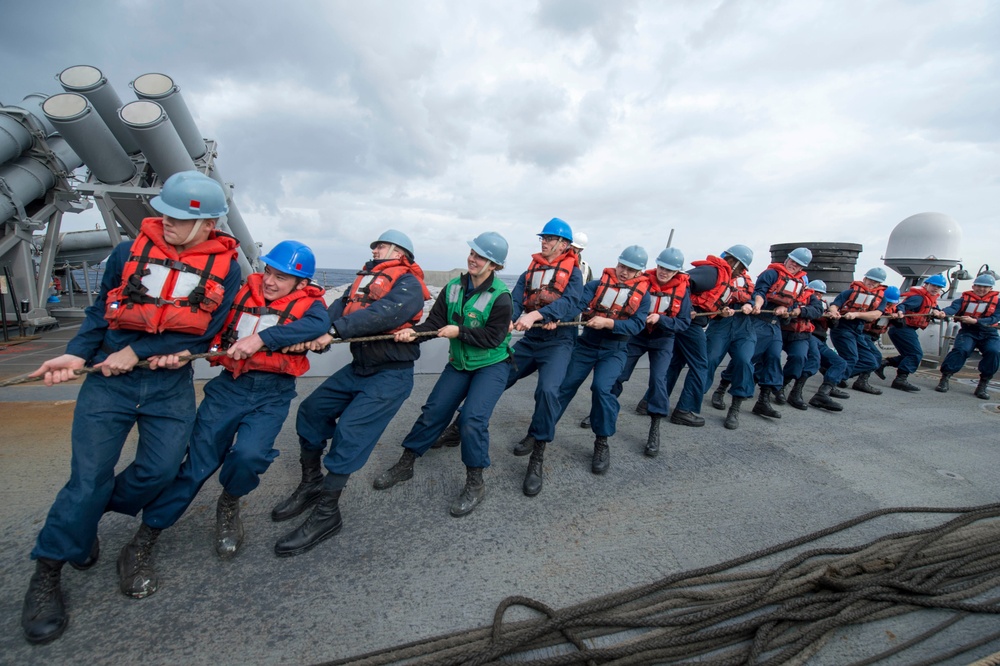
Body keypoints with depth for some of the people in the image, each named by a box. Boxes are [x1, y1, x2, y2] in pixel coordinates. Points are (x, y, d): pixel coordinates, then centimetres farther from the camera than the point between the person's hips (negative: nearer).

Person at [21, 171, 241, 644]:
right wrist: (77, 355, -8)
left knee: (160, 469, 3)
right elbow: (101, 311, 7)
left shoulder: (224, 268, -4)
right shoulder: (130, 251, 0)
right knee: (89, 476, -1)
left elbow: (204, 330, -9)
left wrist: (138, 352, -13)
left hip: (170, 384, 1)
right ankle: (46, 574, 19)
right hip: (109, 379, 0)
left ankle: (85, 516, 35)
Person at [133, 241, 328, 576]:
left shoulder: (308, 302, -2)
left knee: (250, 454, -21)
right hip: (228, 386, 2)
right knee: (197, 463, 1)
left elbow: (318, 323, -24)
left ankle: (228, 506, 14)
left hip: (272, 394, -2)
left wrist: (260, 338, -31)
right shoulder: (243, 292, 7)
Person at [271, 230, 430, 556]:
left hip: (391, 374, -8)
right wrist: (316, 333, -21)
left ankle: (326, 515, 1)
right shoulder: (366, 278, 14)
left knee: (349, 432, -15)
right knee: (311, 410, 10)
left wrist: (335, 331, -31)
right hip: (358, 368, 9)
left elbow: (386, 313, -28)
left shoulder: (408, 283, -10)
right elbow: (340, 307, -1)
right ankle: (311, 485, 28)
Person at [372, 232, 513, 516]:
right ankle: (405, 464, 25)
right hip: (459, 363, 6)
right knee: (433, 411, 7)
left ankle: (475, 484, 0)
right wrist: (414, 332, -23)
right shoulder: (453, 288, -2)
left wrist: (459, 332, -22)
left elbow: (493, 337, -20)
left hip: (492, 365, -5)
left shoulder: (500, 296, -19)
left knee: (473, 418, -19)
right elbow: (434, 322, -4)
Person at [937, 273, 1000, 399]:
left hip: (989, 333, 1)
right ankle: (944, 378, -24)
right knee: (961, 349, -28)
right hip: (968, 332, -1)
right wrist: (943, 312, -40)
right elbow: (953, 308, -16)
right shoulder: (964, 299, 6)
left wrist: (975, 321, -24)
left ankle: (983, 384, -11)